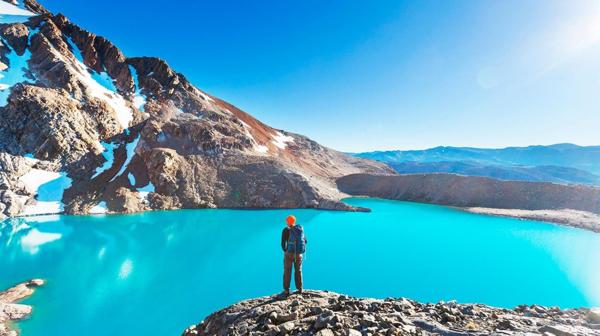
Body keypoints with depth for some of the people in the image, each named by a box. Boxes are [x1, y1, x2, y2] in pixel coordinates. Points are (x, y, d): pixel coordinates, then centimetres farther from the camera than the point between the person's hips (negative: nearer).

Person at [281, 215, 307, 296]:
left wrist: (285, 251, 5)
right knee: (298, 271, 17)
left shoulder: (286, 230, -9)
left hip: (289, 253, -4)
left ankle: (286, 290, 13)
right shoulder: (300, 229, 4)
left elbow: (283, 243, -12)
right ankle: (299, 289, 22)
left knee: (287, 272, 9)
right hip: (299, 253, 4)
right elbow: (305, 241, 9)